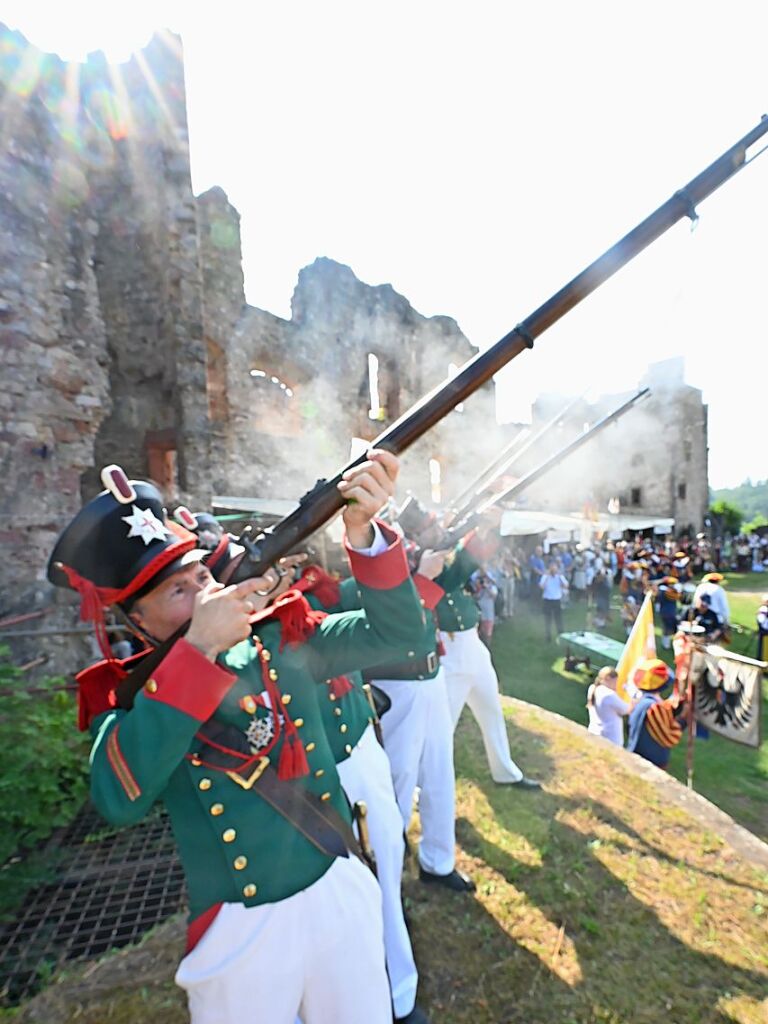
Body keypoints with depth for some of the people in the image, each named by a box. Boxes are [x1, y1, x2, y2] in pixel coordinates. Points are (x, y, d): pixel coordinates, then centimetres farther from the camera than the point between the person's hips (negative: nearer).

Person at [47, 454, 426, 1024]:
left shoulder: (281, 641, -8)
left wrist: (362, 532, -32)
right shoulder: (126, 696, -11)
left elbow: (395, 631, -16)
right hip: (240, 929, -2)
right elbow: (119, 800, -31)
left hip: (341, 890, 3)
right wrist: (197, 650, -36)